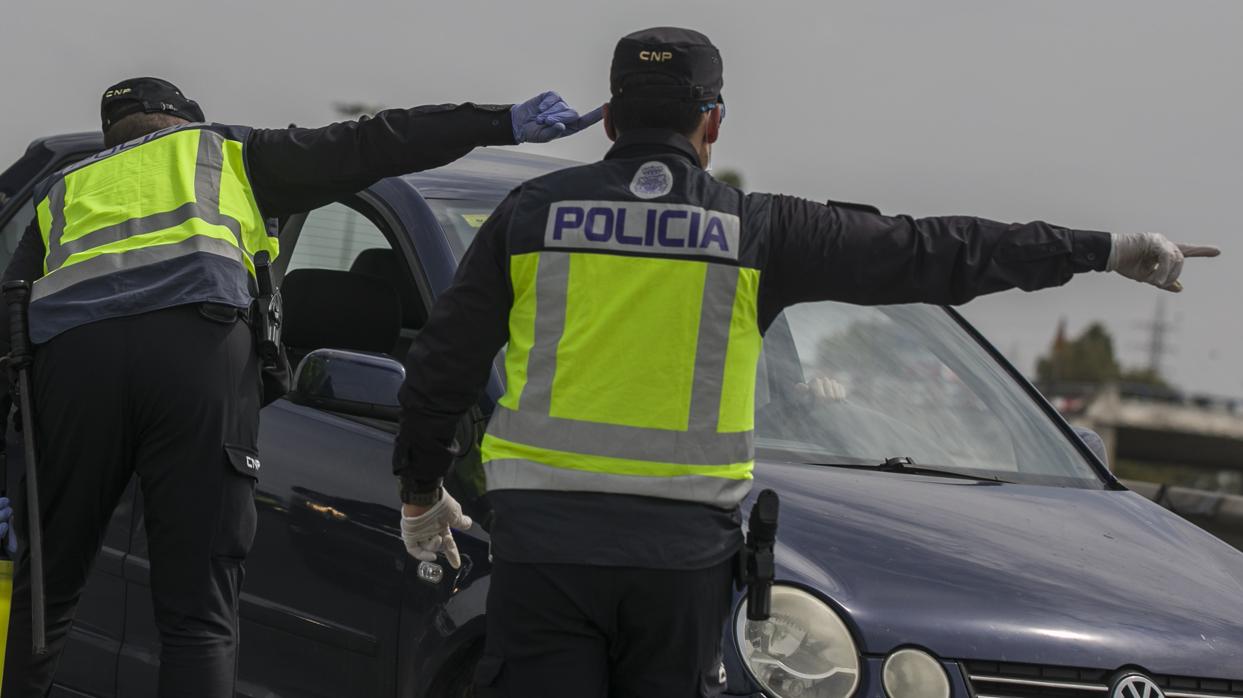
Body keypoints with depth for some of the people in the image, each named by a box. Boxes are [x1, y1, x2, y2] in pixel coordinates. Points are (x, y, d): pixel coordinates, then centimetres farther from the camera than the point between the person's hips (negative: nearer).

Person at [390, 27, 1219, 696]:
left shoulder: (532, 212, 5)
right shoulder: (757, 232, 2)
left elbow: (443, 363, 10)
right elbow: (932, 255, 7)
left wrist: (421, 490, 27)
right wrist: (1107, 250, 16)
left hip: (543, 538, 0)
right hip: (682, 551, 0)